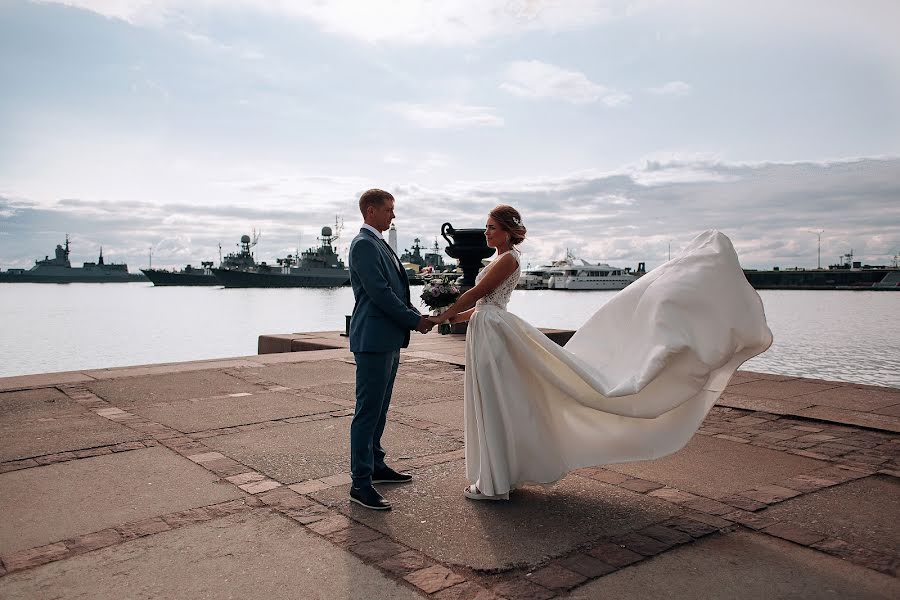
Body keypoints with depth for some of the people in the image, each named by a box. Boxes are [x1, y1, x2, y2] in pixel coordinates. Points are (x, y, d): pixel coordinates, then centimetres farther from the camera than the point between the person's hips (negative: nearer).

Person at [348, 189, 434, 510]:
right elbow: (380, 293, -18)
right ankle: (361, 483, 0)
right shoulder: (364, 244, -12)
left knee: (379, 409, 17)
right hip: (373, 339, -10)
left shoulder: (380, 244, 20)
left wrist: (416, 316, 8)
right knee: (368, 411, -6)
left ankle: (376, 466, 29)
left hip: (389, 339, 10)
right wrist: (415, 320, -11)